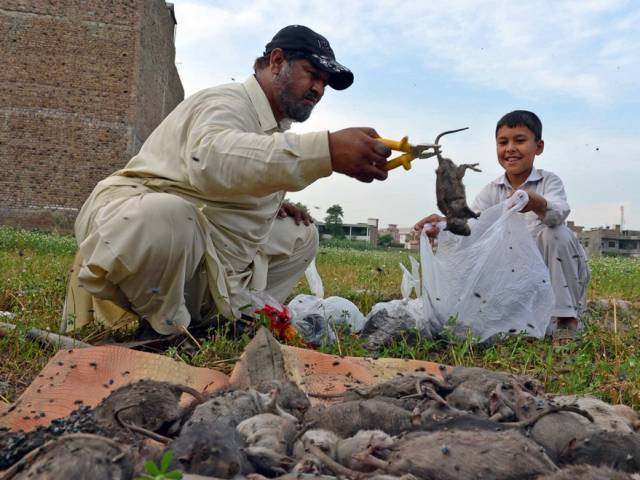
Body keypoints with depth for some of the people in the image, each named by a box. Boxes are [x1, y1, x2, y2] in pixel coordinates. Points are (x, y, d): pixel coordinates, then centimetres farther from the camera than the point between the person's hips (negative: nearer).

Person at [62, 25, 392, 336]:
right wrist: (327, 151, -49)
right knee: (163, 217, -42)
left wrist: (273, 204, 7)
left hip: (201, 261, 9)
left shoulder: (275, 124, 14)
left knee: (300, 235, 13)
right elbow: (210, 158, -40)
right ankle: (165, 330, -13)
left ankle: (234, 320, 0)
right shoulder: (226, 102, -15)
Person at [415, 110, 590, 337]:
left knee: (556, 233, -30)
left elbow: (559, 212, -32)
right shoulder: (491, 191, 1)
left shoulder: (550, 181, -9)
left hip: (552, 270, -3)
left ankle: (566, 320, -20)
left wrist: (538, 203, -57)